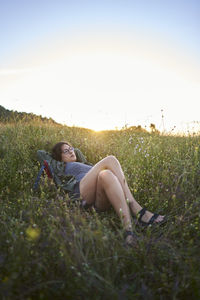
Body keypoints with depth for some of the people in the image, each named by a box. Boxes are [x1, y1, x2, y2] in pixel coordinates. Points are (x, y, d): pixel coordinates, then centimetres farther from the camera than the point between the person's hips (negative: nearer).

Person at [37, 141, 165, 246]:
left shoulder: (83, 164, 43)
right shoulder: (60, 166, 30)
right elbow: (40, 153, 34)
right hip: (82, 194, -5)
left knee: (105, 174, -30)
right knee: (110, 160, -23)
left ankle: (128, 227, -46)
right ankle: (137, 209, -37)